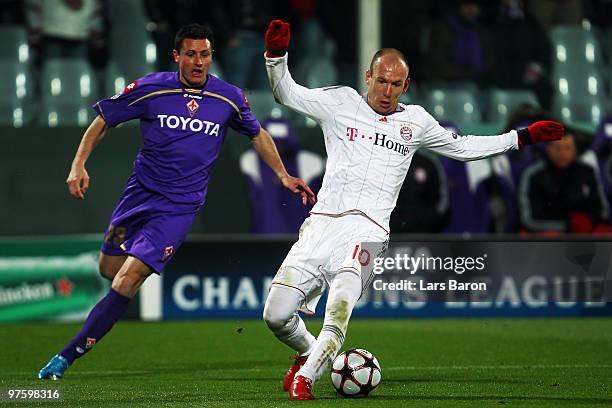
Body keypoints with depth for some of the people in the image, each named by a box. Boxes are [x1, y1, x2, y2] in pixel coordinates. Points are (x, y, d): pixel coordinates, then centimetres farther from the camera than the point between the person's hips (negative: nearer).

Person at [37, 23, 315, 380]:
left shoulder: (229, 98, -5)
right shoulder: (150, 89, -9)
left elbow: (257, 134, 15)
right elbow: (103, 120, 2)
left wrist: (283, 174, 6)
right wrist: (79, 164, -10)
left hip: (181, 205, -2)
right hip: (141, 191, 2)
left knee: (129, 278, -16)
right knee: (109, 268, 12)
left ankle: (67, 357, -14)